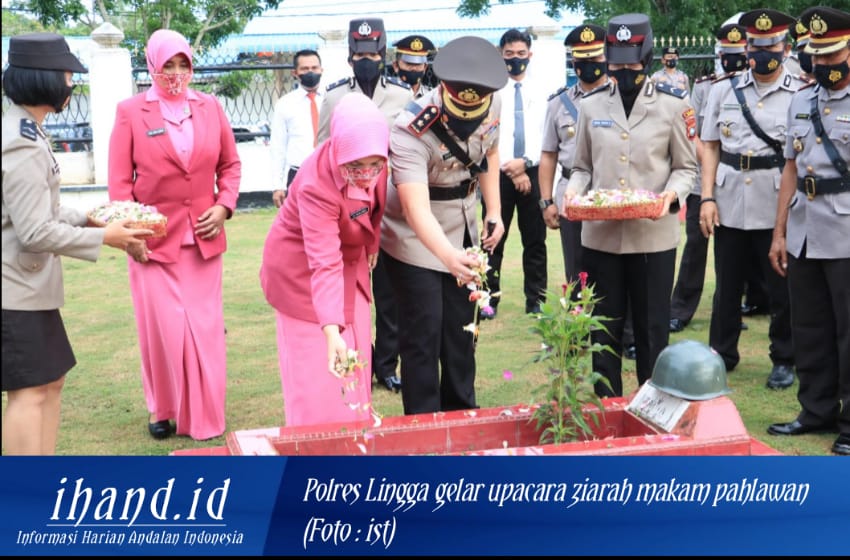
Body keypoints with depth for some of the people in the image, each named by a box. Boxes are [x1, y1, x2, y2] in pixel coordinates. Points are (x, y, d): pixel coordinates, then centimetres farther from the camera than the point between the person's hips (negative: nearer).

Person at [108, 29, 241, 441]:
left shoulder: (211, 107, 5)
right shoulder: (130, 112, -3)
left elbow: (230, 164, 11)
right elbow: (120, 180, -3)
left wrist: (224, 206, -4)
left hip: (203, 237, 2)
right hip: (153, 238, -2)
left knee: (204, 328, 6)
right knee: (163, 328, 2)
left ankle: (203, 415, 19)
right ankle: (163, 409, 21)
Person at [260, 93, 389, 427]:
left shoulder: (375, 162, -19)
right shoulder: (317, 186, -37)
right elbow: (325, 265, -43)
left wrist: (372, 243, 7)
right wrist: (332, 332, -50)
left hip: (351, 261, 6)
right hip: (301, 270, -6)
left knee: (356, 359, 11)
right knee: (317, 371, -4)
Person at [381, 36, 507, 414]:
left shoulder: (493, 106, -14)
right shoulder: (410, 131, -33)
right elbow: (417, 209, -43)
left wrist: (494, 213, 3)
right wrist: (448, 257, -58)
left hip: (463, 234, 6)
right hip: (416, 241, -5)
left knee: (463, 328, 13)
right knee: (424, 334, -6)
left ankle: (462, 411, 28)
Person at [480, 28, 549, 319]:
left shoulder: (539, 93, 10)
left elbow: (543, 135, 4)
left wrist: (525, 162, -12)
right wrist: (512, 170, -9)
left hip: (532, 173, 2)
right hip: (499, 173, -2)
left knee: (535, 239, 5)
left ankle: (536, 299, 12)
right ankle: (490, 298, 10)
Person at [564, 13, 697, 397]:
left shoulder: (674, 104, 1)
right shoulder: (590, 105, 6)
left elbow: (685, 167, 4)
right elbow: (582, 167, 11)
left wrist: (672, 195, -16)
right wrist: (574, 191, -10)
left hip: (654, 234, -2)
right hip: (600, 234, 2)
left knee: (652, 328, 7)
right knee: (603, 328, 10)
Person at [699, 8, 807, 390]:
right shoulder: (722, 90, 7)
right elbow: (710, 147, 8)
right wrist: (707, 198, -1)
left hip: (779, 209, -2)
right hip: (729, 206, 2)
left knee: (782, 290, 8)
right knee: (727, 287, 13)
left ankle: (784, 361, 24)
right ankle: (722, 355, 28)